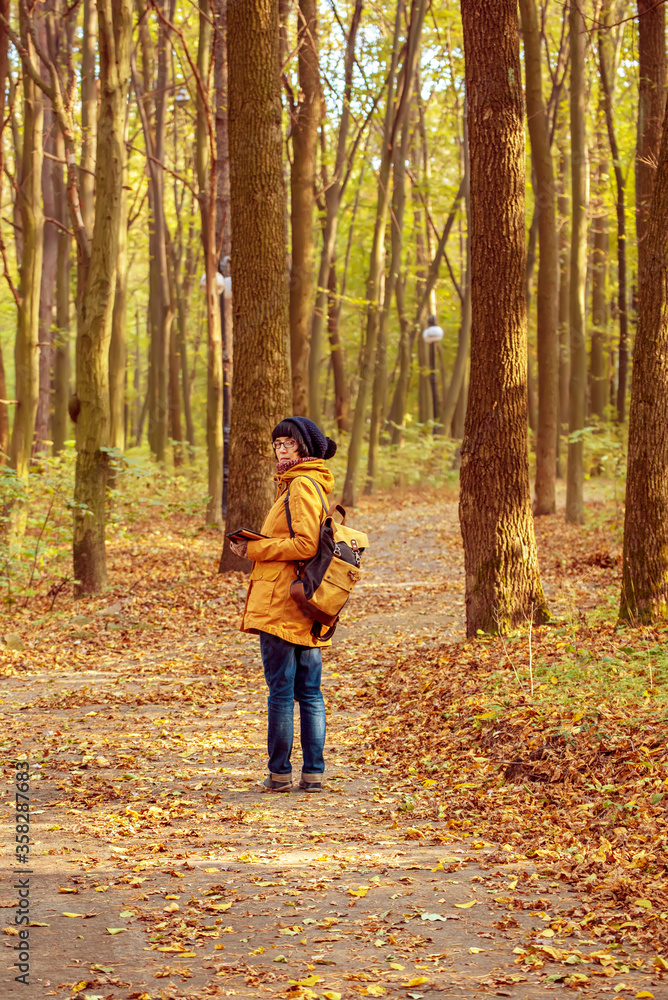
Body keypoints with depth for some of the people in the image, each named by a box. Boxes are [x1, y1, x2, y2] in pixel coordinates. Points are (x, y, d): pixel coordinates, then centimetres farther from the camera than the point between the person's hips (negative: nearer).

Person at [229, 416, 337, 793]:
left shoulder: (302, 485, -12)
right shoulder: (313, 483, 18)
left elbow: (305, 545, -21)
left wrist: (254, 549, -12)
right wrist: (257, 548, 13)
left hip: (282, 604, -10)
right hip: (308, 606, 10)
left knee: (281, 690, -3)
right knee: (310, 692, 9)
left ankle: (280, 773, 1)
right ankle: (314, 773, 11)